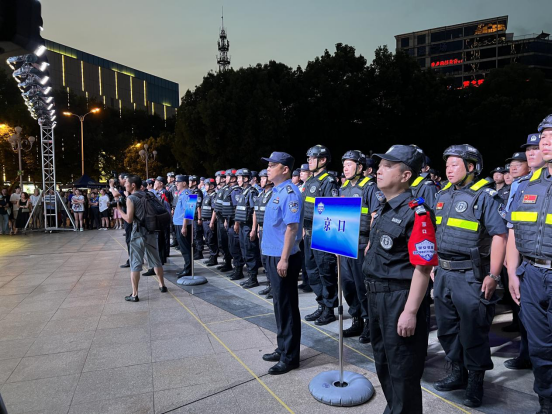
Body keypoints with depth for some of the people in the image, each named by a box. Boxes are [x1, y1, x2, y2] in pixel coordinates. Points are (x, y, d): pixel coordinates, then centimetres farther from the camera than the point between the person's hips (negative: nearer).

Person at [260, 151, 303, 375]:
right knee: (280, 304, 18)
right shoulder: (277, 191, 13)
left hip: (282, 258, -9)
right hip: (273, 255, 9)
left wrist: (284, 259, -23)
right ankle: (283, 348, 32)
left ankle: (290, 356, 15)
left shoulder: (289, 192, -16)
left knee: (287, 306, 2)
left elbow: (292, 227, -21)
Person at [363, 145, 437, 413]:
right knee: (383, 363, 24)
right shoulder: (381, 210, 9)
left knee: (402, 371, 7)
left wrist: (410, 312, -24)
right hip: (376, 296, 9)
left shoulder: (416, 213, -18)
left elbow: (422, 268, -22)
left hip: (400, 298, -9)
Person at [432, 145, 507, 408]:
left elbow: (499, 235, -15)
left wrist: (493, 275, -19)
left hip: (471, 275, -7)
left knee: (473, 332, 4)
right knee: (446, 327, 16)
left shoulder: (485, 195, -10)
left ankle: (475, 383, 22)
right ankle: (457, 374, 34)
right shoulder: (443, 195, 11)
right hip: (443, 273, 7)